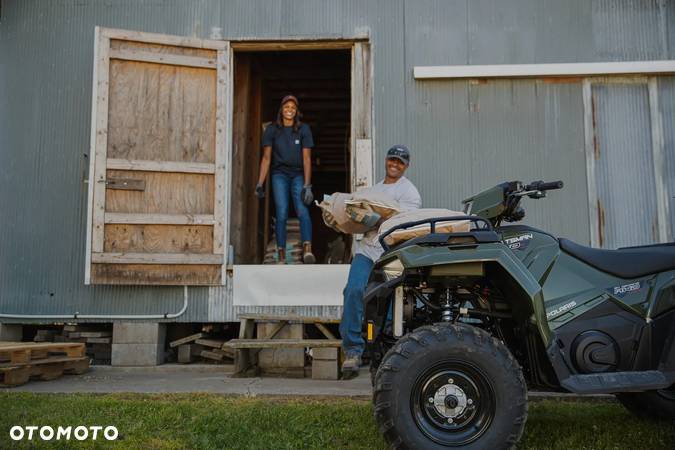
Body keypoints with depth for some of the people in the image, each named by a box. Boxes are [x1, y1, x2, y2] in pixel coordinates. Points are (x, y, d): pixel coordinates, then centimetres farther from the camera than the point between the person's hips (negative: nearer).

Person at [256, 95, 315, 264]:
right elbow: (266, 158, 5)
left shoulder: (303, 129, 3)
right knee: (281, 213, -10)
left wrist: (307, 185, -11)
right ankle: (281, 256, -10)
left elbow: (306, 158, -2)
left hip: (298, 175, 0)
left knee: (302, 210, -19)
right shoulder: (272, 129, 5)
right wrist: (260, 183, -3)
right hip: (279, 175, 0)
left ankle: (307, 250, -31)